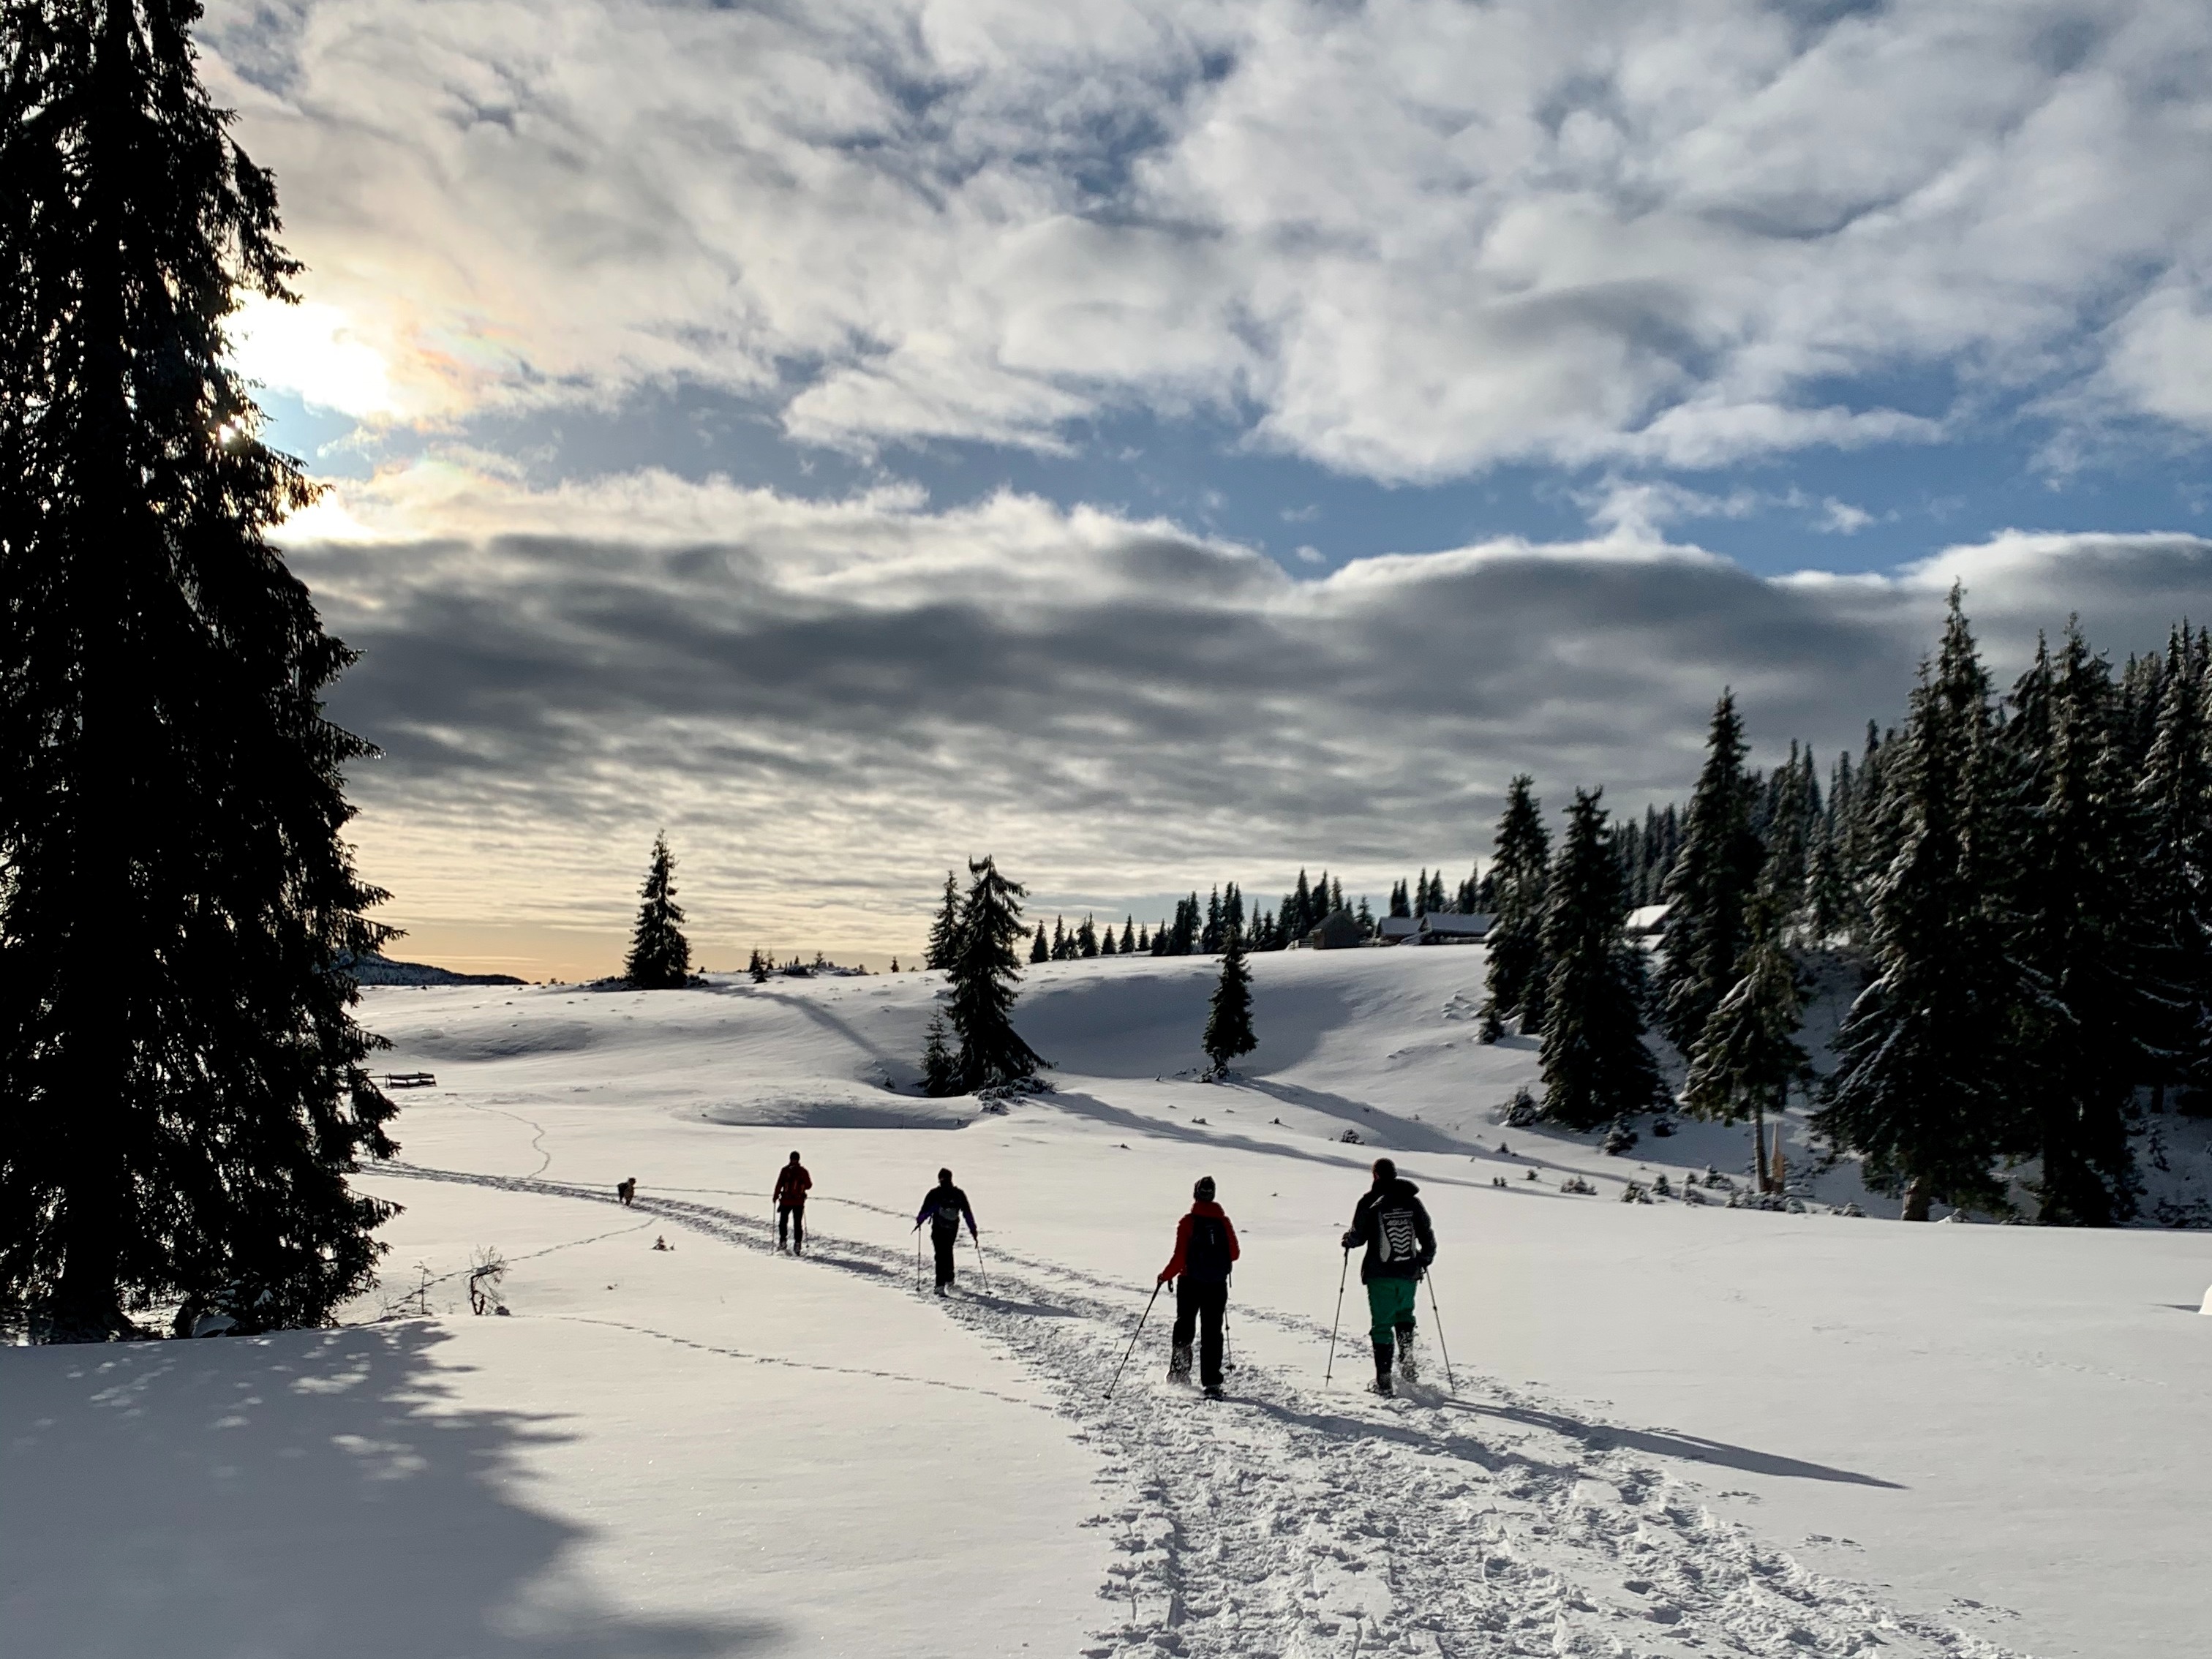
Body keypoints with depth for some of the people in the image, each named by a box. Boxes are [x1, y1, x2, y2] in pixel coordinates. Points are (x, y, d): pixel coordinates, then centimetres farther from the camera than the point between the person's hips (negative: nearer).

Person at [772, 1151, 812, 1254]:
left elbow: (779, 1184, -9)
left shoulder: (785, 1170, -6)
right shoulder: (803, 1171, -1)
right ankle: (798, 1244, -1)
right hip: (799, 1202, 1)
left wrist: (776, 1196, 2)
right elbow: (809, 1185, 5)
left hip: (786, 1200, -1)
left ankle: (782, 1241, 13)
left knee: (783, 1221, 16)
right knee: (798, 1224, 7)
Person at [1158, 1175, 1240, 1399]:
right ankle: (1212, 1383, 0)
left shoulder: (1187, 1222, -12)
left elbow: (1179, 1258, -13)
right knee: (1212, 1333, 6)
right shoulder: (1223, 1221, -2)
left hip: (1190, 1283, -2)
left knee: (1184, 1327, 16)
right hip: (1217, 1286, 2)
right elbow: (1234, 1253, 4)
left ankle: (1179, 1373, 20)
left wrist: (1165, 1276, 3)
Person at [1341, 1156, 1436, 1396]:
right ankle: (1407, 1364, 9)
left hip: (1380, 1275, -3)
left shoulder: (1369, 1203, -8)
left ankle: (1383, 1380, -1)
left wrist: (1347, 1239, 19)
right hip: (1409, 1273, 3)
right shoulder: (1413, 1201, 3)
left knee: (1382, 1324, 3)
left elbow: (1358, 1236, -4)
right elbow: (1428, 1237, 6)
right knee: (1404, 1315, 24)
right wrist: (1426, 1258, 23)